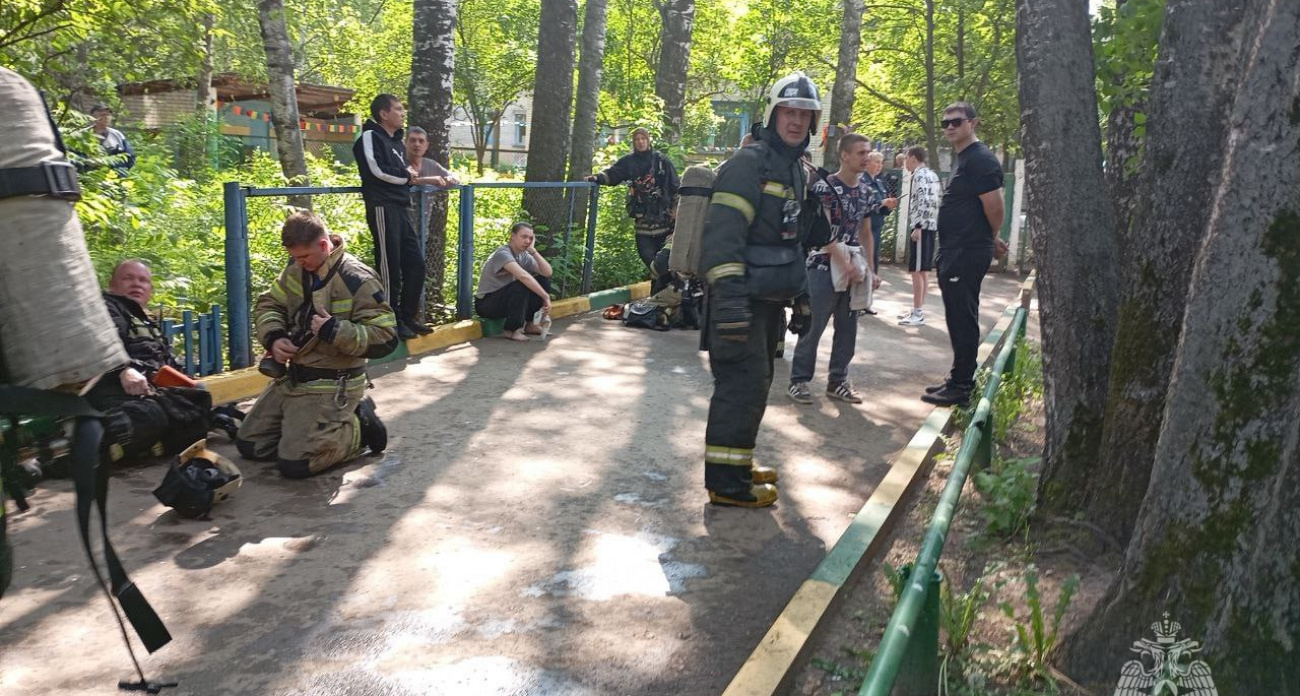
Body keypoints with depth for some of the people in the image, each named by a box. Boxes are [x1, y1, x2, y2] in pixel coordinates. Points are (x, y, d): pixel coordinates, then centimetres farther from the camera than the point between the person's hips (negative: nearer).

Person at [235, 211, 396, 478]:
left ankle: (359, 428, 4)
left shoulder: (357, 280, -20)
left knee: (294, 463, -17)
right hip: (292, 378, 8)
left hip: (332, 386, -8)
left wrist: (334, 330, -31)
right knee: (249, 445, 12)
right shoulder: (297, 270, 3)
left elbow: (385, 339, -22)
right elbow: (267, 305, 16)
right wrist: (273, 338, -5)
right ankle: (323, 426, 21)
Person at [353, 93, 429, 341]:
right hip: (382, 208, -9)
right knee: (389, 267, -6)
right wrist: (406, 175, -2)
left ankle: (408, 316, 17)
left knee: (415, 263, 8)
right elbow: (377, 170, -16)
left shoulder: (398, 142, 22)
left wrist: (410, 174, 4)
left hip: (400, 208, 9)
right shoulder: (370, 137, -4)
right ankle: (392, 322, 1)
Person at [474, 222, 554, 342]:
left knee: (543, 280, -2)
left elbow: (548, 272, -9)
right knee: (521, 285, -32)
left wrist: (533, 250, -14)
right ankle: (512, 330, -21)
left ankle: (529, 324, 5)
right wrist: (546, 297, -39)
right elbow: (523, 276, -38)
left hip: (506, 300, 8)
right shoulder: (503, 253, -23)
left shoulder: (524, 256, 2)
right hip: (485, 304, -8)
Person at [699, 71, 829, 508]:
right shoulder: (749, 164, -12)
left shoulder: (796, 172, 18)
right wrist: (728, 293, -30)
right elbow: (722, 231, -22)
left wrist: (802, 298, 25)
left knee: (755, 384, 16)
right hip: (741, 300, -10)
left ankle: (738, 464, 29)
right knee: (744, 384, -9)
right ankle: (726, 481, -1)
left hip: (770, 302, 10)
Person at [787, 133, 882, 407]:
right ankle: (799, 380, 8)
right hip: (824, 266, -6)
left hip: (853, 269, 6)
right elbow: (824, 232, -14)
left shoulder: (866, 192, 10)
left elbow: (865, 233, 17)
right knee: (813, 326, -2)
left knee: (847, 328, 9)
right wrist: (846, 265, -18)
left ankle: (837, 381, 20)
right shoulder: (824, 187, -9)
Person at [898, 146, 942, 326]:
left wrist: (917, 227, -24)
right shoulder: (932, 175, 19)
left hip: (921, 227, -10)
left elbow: (923, 203, -22)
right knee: (924, 269, 13)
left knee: (916, 270, -8)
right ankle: (919, 309, 19)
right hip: (931, 226, 10)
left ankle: (918, 314, -7)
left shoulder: (920, 175, -11)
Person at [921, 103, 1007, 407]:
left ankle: (960, 387, 1)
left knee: (962, 320, -6)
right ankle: (960, 379, 26)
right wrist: (991, 241, 18)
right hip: (955, 253, 11)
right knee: (960, 319, 16)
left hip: (966, 255, -11)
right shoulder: (965, 159, 18)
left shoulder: (980, 159, -14)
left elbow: (994, 207, -18)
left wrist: (990, 240, -2)